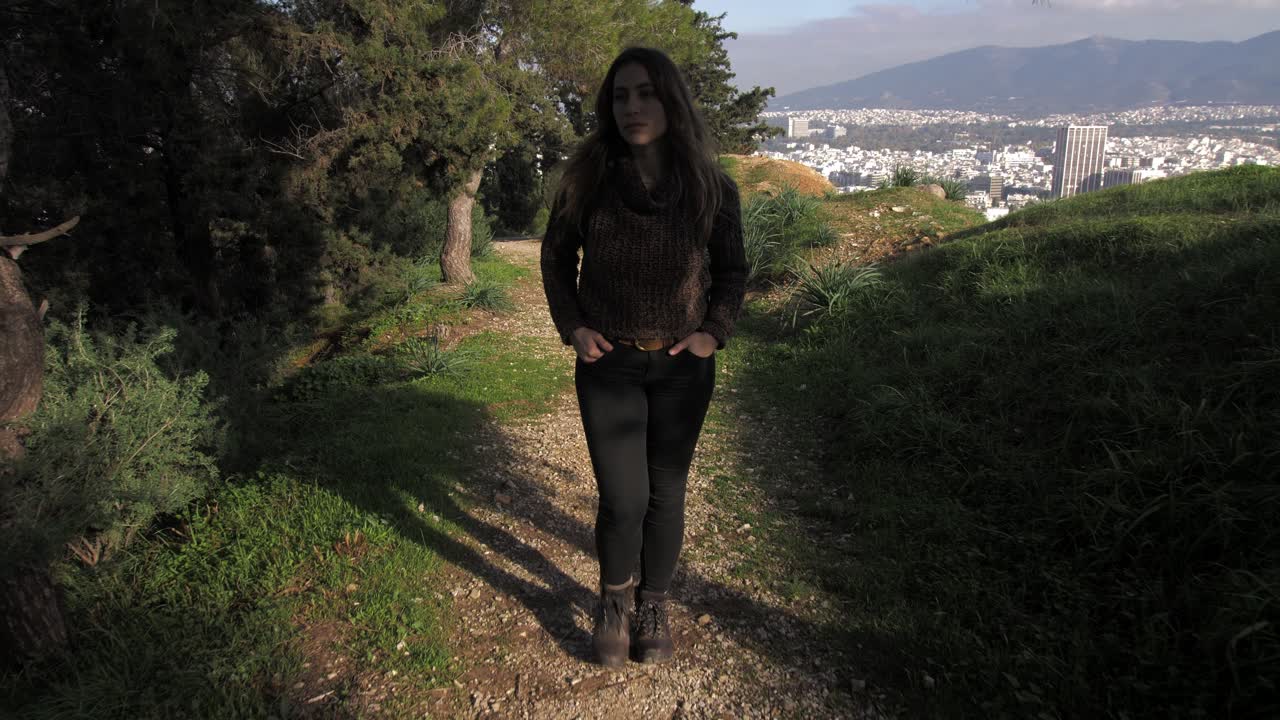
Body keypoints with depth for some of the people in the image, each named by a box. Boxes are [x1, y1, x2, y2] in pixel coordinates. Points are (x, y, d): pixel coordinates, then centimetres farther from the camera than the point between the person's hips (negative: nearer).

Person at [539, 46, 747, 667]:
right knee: (622, 501, -4)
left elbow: (732, 269, 8)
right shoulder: (587, 180, -9)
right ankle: (614, 600, 27)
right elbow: (556, 255, 7)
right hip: (608, 362, -1)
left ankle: (653, 606, 33)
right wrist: (572, 326, -2)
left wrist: (714, 332, -5)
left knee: (666, 496, 9)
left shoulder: (711, 189, -7)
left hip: (682, 366, 1)